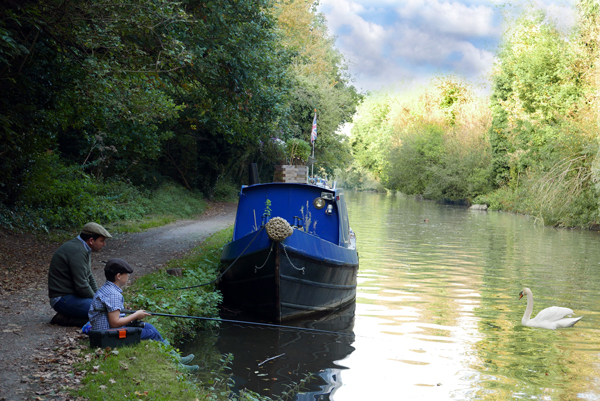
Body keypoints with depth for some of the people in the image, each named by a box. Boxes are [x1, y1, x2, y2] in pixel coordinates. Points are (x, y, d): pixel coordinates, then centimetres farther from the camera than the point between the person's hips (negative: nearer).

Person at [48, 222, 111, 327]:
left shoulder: (83, 249, 13)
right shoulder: (77, 251, -21)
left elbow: (89, 277, 22)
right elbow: (81, 286, -23)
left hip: (73, 294, 11)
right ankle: (63, 319, -11)